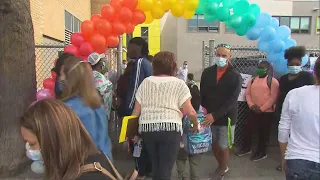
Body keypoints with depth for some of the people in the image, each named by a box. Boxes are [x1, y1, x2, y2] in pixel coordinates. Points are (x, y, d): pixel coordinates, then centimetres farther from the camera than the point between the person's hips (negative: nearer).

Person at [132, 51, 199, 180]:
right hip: (169, 129, -4)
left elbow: (136, 111, 10)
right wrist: (195, 125, 14)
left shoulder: (145, 82, 11)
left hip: (146, 129, 4)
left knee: (156, 166, 22)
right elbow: (190, 112, -5)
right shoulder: (179, 84, 2)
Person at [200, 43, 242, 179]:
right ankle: (222, 167, 44)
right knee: (214, 145, 17)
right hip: (209, 117, 4)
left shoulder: (235, 76, -11)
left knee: (223, 147, 8)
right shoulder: (207, 72, 0)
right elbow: (202, 94, 5)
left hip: (226, 118, -3)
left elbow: (232, 100, -18)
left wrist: (214, 115, -25)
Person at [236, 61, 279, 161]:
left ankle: (262, 152, 23)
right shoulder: (253, 80, 12)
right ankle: (246, 148, 28)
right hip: (253, 111, 6)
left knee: (263, 132, 6)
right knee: (248, 129, 9)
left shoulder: (272, 81, -7)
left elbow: (273, 97, -14)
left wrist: (262, 108, -16)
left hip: (267, 112, -5)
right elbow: (247, 93, 9)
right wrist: (251, 105, -7)